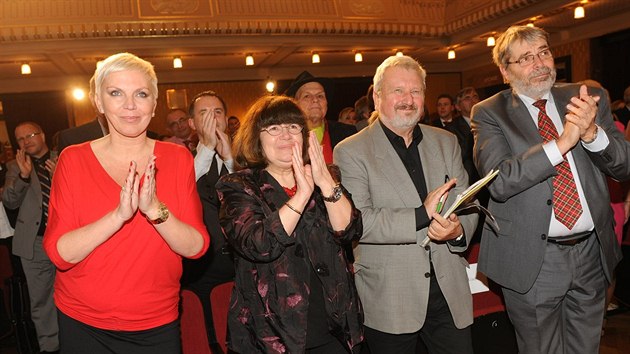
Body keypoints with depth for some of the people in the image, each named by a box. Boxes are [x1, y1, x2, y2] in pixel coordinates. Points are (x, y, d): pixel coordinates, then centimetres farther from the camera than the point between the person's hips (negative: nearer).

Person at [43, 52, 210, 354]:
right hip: (82, 325, 0)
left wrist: (155, 209, -28)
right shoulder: (73, 159, -7)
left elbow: (197, 247, -12)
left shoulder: (178, 158, -6)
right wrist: (119, 215, -29)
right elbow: (59, 253, -14)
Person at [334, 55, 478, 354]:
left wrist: (458, 230, -14)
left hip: (450, 292, 4)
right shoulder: (351, 152, -8)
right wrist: (422, 215, -23)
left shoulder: (446, 142, 8)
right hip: (389, 301, -4)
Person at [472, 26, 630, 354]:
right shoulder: (489, 113, -7)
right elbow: (498, 182, -20)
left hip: (592, 253, 4)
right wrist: (562, 142, -27)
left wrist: (592, 132, -20)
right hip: (532, 260, -4)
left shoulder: (590, 97, 4)